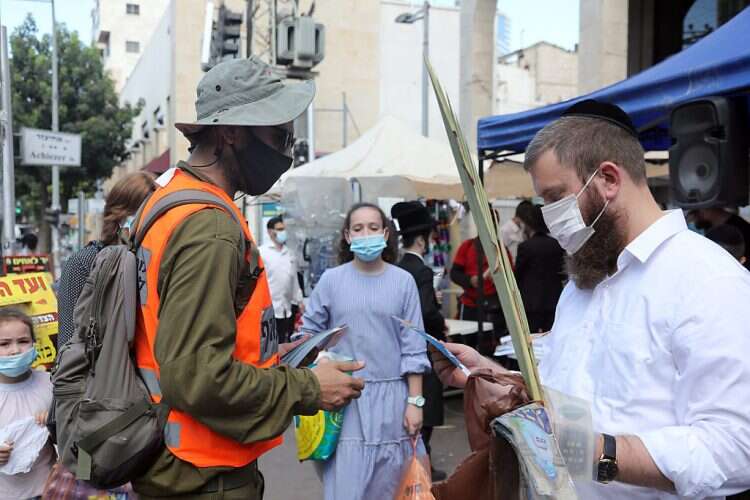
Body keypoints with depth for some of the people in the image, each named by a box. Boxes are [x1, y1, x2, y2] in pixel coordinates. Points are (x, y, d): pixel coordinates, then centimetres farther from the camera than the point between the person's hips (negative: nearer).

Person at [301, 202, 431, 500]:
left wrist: (415, 401, -2)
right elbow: (309, 333, 5)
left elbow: (413, 348, 0)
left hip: (391, 398, 1)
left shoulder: (403, 281, -1)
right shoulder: (331, 280, -1)